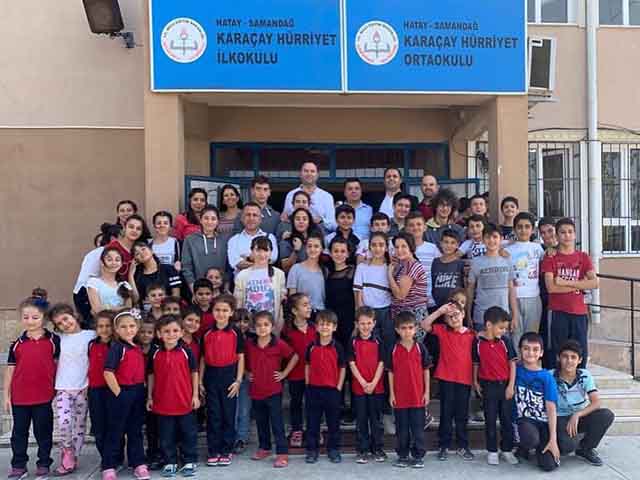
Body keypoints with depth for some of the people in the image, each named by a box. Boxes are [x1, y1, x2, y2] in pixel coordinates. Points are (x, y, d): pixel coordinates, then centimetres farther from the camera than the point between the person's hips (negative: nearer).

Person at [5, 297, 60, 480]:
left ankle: (44, 463, 22)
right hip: (19, 397, 2)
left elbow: (58, 365, 3)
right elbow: (10, 369, 7)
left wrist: (57, 389, 1)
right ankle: (18, 465, 24)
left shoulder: (53, 340, -4)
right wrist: (6, 395, 6)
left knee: (43, 431, 9)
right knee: (19, 432, 12)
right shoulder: (17, 343, 2)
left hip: (44, 396, -2)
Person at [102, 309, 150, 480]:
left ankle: (138, 463, 23)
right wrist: (118, 393, -15)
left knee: (136, 430, 14)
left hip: (138, 393, 6)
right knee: (115, 431, 4)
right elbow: (108, 372, -19)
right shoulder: (117, 347, -13)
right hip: (121, 393, -6)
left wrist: (143, 390, 10)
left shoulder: (138, 347, 7)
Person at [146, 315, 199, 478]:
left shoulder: (186, 351, -6)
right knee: (166, 435, 12)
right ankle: (170, 462, 25)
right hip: (163, 402, 2)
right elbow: (151, 375, 7)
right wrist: (150, 397, 6)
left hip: (184, 401, -1)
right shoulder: (155, 353, -1)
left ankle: (190, 461, 21)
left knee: (188, 433, 9)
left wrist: (195, 395, -2)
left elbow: (194, 373, 0)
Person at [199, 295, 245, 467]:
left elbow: (241, 358, -2)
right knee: (213, 415, 7)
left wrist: (238, 380, -7)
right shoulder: (207, 334, 3)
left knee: (228, 415, 5)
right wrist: (200, 381, 4)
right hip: (211, 377, 2)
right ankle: (213, 451, 17)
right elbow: (203, 359, 8)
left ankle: (226, 451, 17)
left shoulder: (235, 333, -3)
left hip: (229, 375, -2)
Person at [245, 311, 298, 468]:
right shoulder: (249, 345, -1)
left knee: (277, 423, -1)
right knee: (261, 422, 18)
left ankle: (282, 453, 5)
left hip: (273, 391, -4)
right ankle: (264, 448, 33)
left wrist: (284, 373, -4)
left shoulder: (279, 344, -11)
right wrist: (248, 373, 6)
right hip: (256, 391, 4)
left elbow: (294, 357, -2)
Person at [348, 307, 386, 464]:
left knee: (376, 419, 8)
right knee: (361, 420, 7)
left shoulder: (378, 342, 0)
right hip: (358, 387, 0)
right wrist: (363, 382, -13)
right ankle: (362, 450, 17)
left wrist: (373, 383, -12)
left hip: (377, 387, 0)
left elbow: (381, 364, -3)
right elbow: (352, 364, -5)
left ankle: (378, 448, 20)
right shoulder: (353, 343, -2)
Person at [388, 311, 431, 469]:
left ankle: (418, 456, 18)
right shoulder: (394, 349, -2)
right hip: (400, 396, 1)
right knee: (402, 428, 11)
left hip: (418, 396, 0)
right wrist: (391, 393, 0)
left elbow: (426, 370, 3)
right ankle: (402, 456, 23)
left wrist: (427, 392, 1)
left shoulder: (420, 348, -2)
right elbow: (390, 372, 2)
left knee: (418, 427, 6)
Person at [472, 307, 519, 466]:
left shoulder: (505, 341, -4)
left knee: (507, 419, 8)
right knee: (490, 420, 8)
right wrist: (476, 383, 1)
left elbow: (512, 363, -2)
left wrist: (511, 386, -5)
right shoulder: (478, 342, -7)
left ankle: (507, 450, 23)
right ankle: (492, 451, 20)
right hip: (488, 386, -1)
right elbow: (475, 364, 2)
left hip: (505, 385, 1)